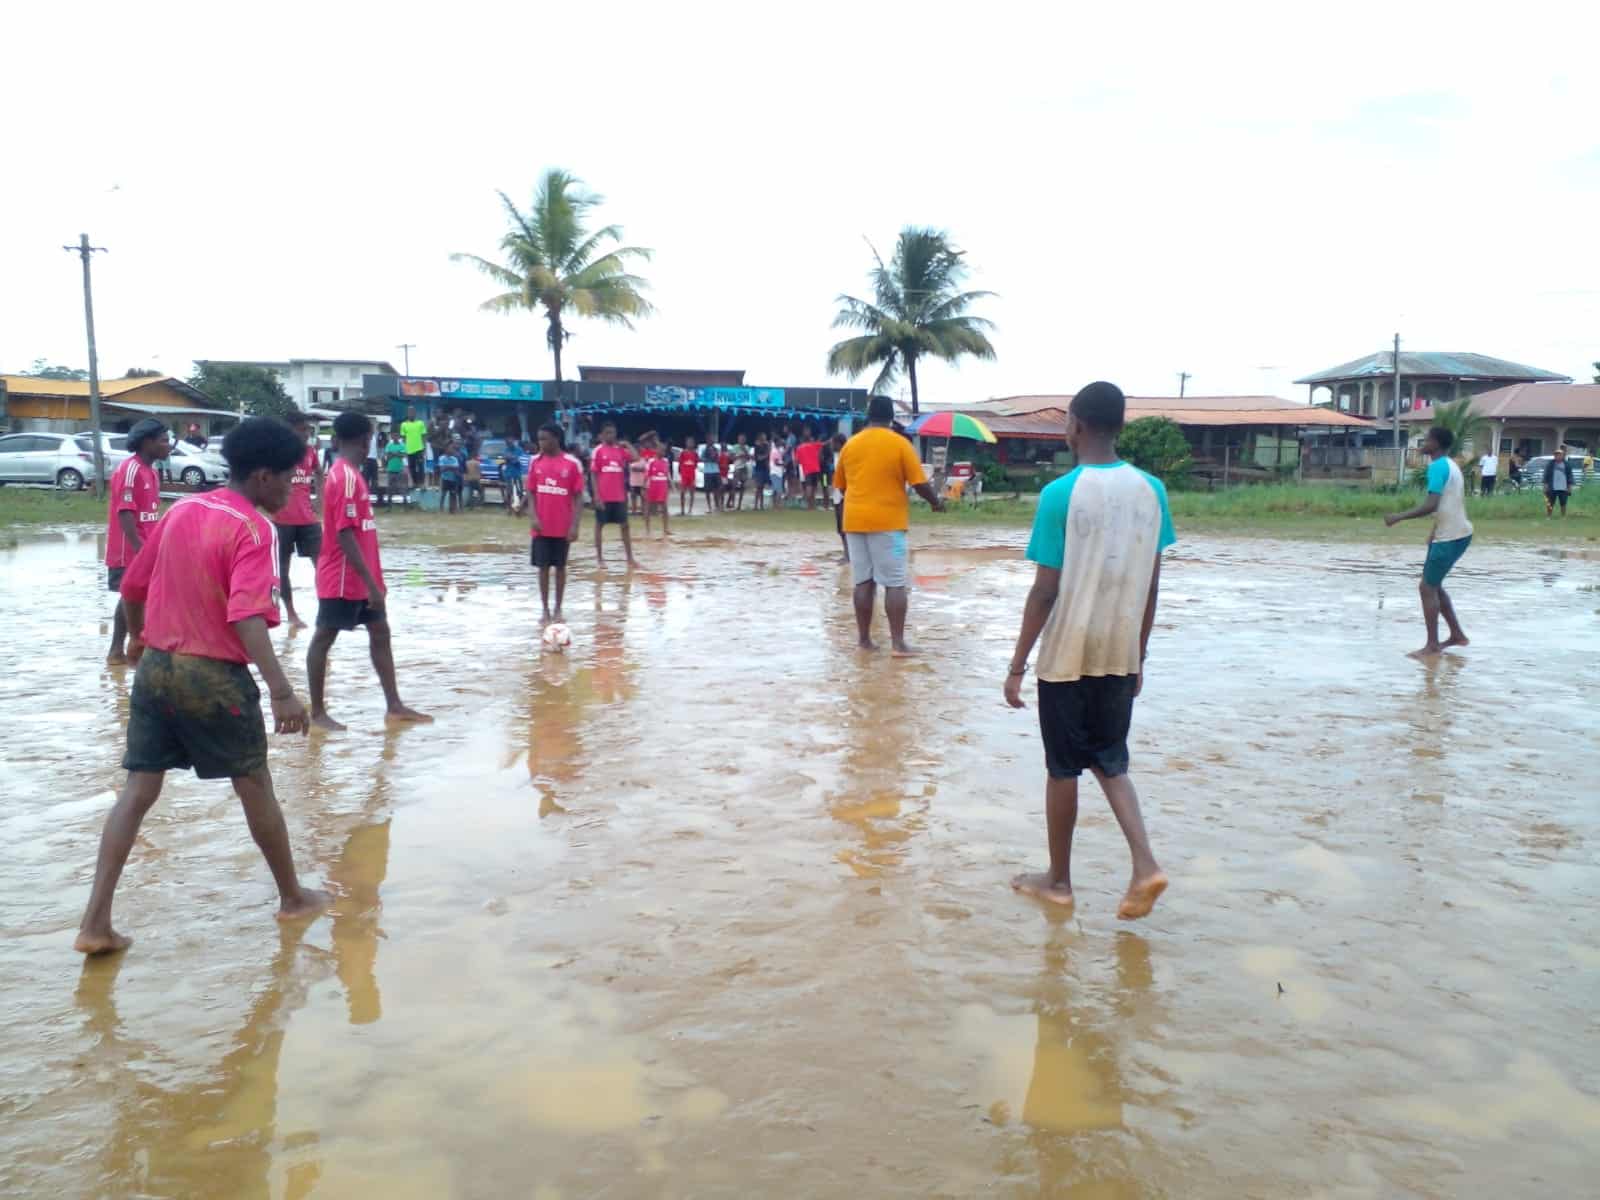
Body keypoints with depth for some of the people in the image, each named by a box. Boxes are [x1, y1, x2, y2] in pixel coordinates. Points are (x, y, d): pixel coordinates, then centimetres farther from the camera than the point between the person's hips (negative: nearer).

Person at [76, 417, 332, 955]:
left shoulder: (181, 510, 7)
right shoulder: (252, 528, -15)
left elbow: (133, 586, 15)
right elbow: (248, 617, -28)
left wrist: (138, 639, 34)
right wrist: (281, 691, -35)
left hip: (156, 667, 6)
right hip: (215, 675, -6)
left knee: (137, 792, 8)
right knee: (255, 786, 10)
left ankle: (96, 922, 5)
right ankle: (292, 896, 25)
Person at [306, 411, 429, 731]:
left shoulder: (347, 474, 11)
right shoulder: (346, 477, -18)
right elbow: (345, 535, -23)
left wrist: (372, 581, 21)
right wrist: (370, 582, -24)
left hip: (359, 578, 10)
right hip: (342, 579, -10)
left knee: (380, 632, 10)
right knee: (323, 639, 1)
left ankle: (394, 705, 15)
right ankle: (317, 712, 10)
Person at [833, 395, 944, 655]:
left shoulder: (850, 444, 8)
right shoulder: (900, 444, -5)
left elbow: (841, 485, 17)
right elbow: (920, 484, -7)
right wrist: (937, 503, 11)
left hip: (855, 521, 4)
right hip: (888, 521, -4)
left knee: (863, 582, 9)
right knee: (896, 584, -1)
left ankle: (864, 639, 11)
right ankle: (898, 642, -4)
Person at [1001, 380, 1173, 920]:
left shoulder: (1061, 493, -14)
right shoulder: (1151, 489, 1)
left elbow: (1045, 591, -14)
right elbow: (1151, 586, 5)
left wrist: (1017, 665, -6)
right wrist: (1139, 653, 16)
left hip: (1067, 656, -4)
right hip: (1120, 655, 5)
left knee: (1063, 769, 10)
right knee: (1111, 763, 19)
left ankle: (1058, 879, 23)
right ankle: (1145, 866, 3)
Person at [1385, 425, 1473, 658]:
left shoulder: (1437, 466, -17)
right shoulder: (1449, 465, 14)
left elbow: (1430, 505, -26)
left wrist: (1399, 517, -21)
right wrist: (1435, 531, 27)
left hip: (1450, 536, -10)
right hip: (1457, 533, 10)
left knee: (1427, 587, -5)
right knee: (1434, 585, 17)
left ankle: (1432, 646, -3)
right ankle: (1456, 634, 23)